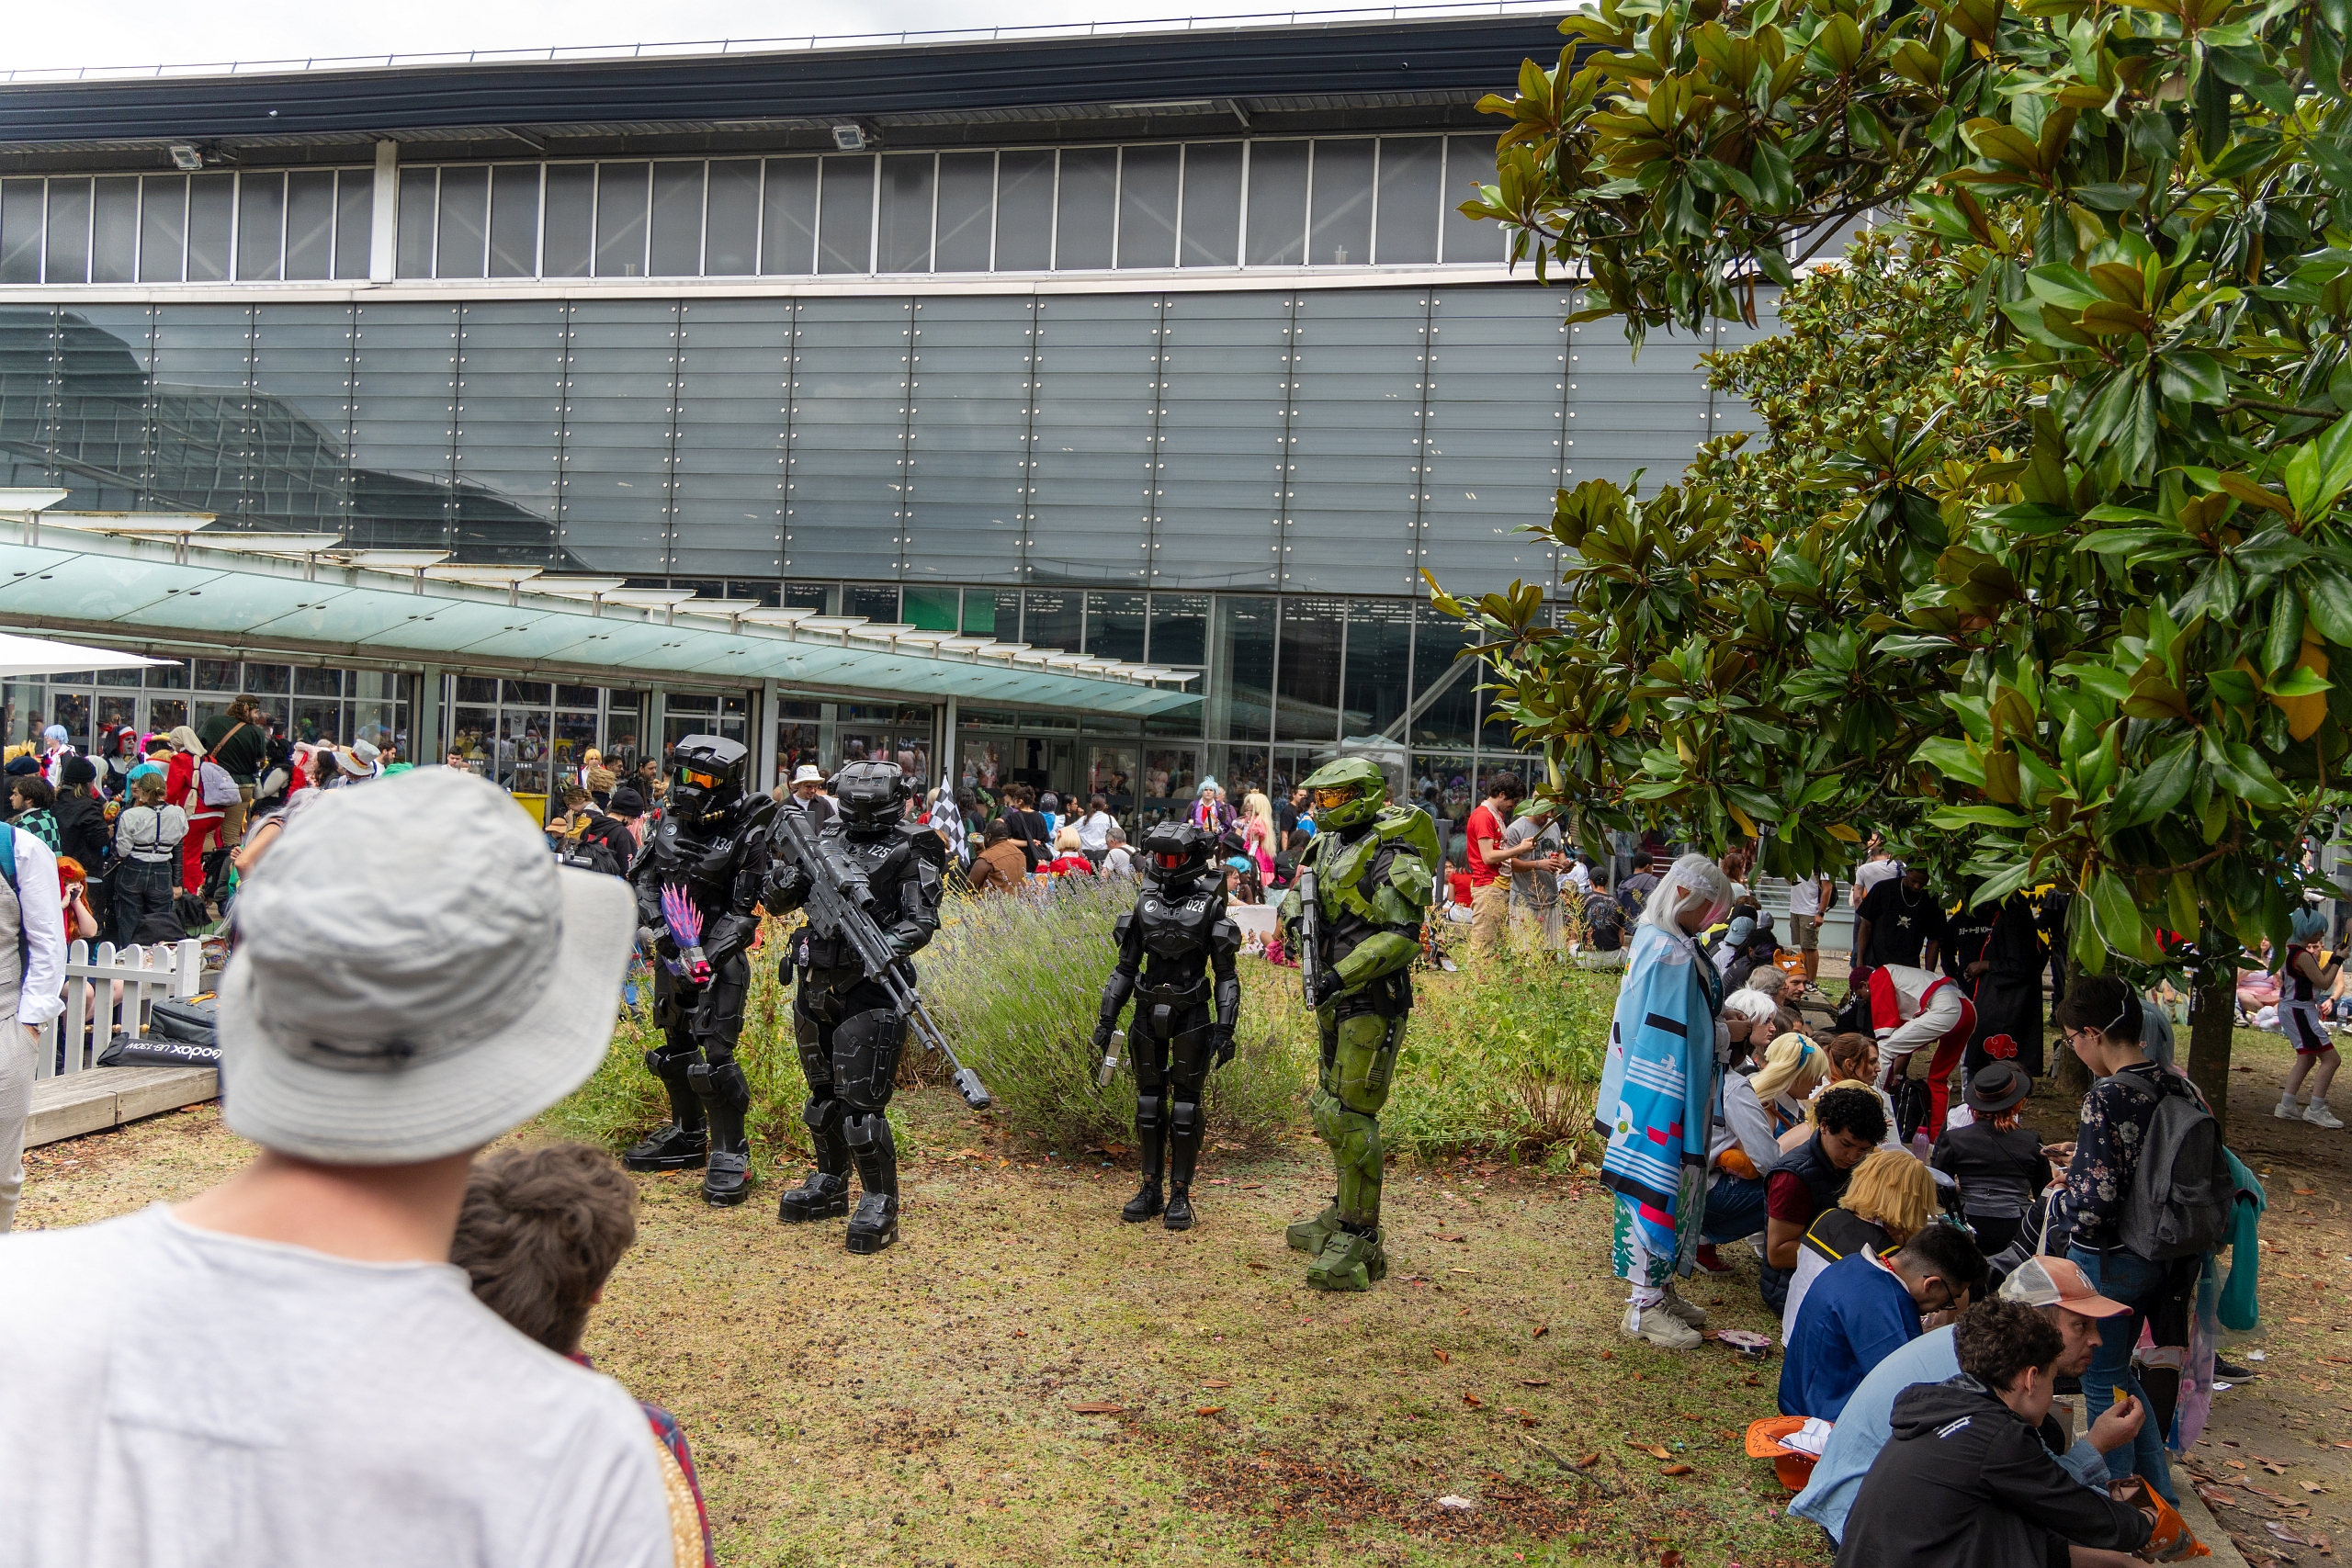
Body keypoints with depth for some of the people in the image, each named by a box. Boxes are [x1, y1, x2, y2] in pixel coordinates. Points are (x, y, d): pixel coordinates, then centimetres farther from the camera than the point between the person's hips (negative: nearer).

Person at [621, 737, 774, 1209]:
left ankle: (729, 1156, -2)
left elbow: (745, 912, -13)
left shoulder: (748, 835, -12)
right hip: (670, 951, 7)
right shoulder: (673, 823, 6)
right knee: (676, 1046, 17)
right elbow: (643, 878, 8)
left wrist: (705, 960, -21)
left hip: (720, 956, -7)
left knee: (716, 1053, -12)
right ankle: (687, 1136, 33)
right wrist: (655, 927, -9)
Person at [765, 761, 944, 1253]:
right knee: (823, 1098, 19)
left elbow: (922, 920, -12)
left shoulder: (911, 851, -5)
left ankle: (880, 1205, 2)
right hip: (815, 987, 7)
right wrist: (791, 865, -8)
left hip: (869, 991, -6)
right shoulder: (823, 839, 11)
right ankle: (829, 1186, 35)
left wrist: (891, 946, -31)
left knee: (860, 1106, -9)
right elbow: (775, 902, 13)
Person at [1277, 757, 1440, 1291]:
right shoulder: (1331, 844, 11)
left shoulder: (1392, 858, -16)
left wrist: (1340, 976, -26)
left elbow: (1402, 939, -23)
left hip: (1372, 1002, -9)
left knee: (1350, 1115, -9)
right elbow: (1297, 894, 27)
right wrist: (1295, 918, 4)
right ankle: (1346, 1213, 33)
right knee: (1331, 1110, 18)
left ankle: (1359, 1245, -2)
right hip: (1334, 1000, 9)